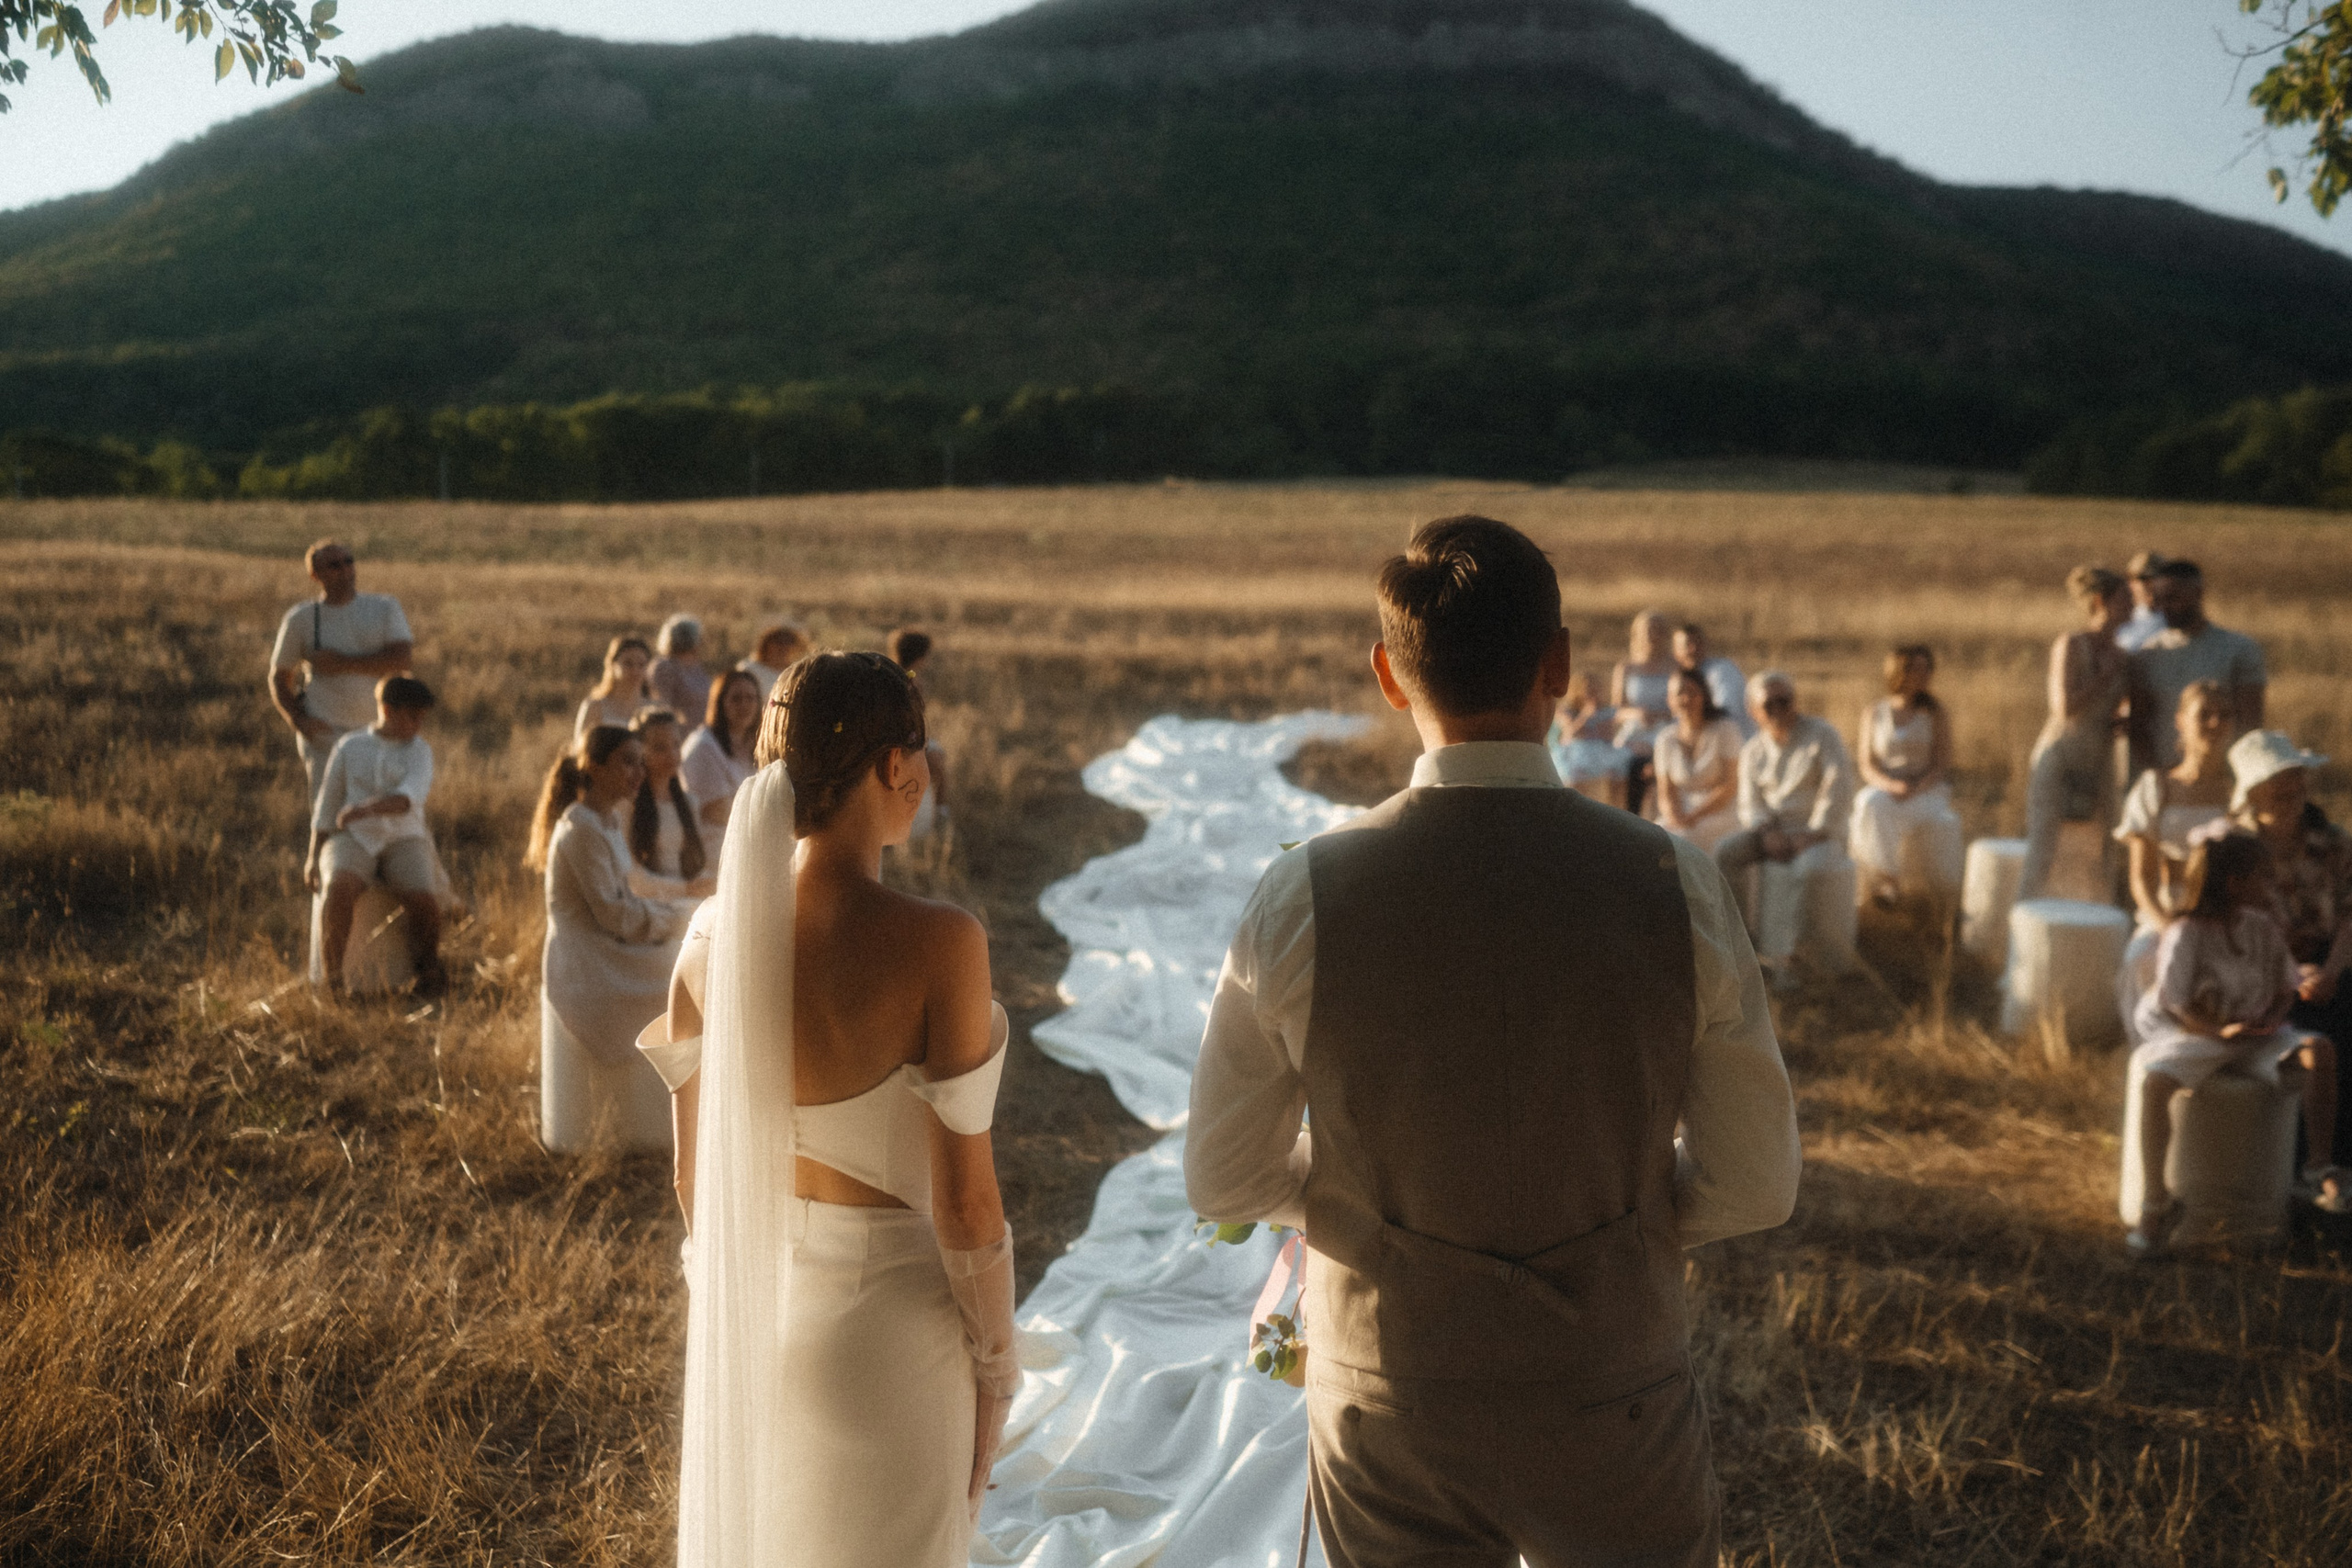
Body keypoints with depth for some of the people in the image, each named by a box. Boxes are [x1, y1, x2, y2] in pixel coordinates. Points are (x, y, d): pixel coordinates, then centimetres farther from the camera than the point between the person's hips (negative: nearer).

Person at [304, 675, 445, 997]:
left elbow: (408, 798, -14)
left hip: (404, 841, 0)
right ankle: (332, 981, -22)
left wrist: (366, 808, -32)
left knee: (425, 904, -29)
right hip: (354, 841, 0)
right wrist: (313, 857, 0)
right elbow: (327, 805, 11)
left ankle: (427, 968, -1)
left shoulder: (420, 752, 4)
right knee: (339, 890, -33)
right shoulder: (349, 747, 9)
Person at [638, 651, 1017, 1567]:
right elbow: (963, 1196, -19)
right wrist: (995, 1367, -4)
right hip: (886, 1320, -5)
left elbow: (694, 1171, 2)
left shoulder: (715, 933, -9)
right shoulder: (936, 944, -25)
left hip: (749, 1311, 5)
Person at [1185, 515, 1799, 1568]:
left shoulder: (1301, 900, -16)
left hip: (1384, 1418, 1)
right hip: (1614, 1402, 0)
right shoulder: (1675, 886, -16)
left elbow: (1223, 1181, -5)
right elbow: (1754, 1187, -7)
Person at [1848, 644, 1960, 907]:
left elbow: (1942, 766, -1)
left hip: (1927, 793, 0)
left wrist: (1914, 788, -20)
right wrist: (1891, 785, -17)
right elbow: (1868, 766, 5)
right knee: (1873, 806, -36)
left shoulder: (1936, 714, 6)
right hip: (1883, 791, 0)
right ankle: (1889, 877, -30)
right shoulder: (1875, 713, 10)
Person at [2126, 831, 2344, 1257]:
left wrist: (2272, 1018, -14)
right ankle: (2157, 1202, -24)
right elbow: (2178, 1007, -15)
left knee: (2320, 1050, -21)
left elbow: (2284, 989, 9)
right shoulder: (2185, 935, -15)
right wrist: (2222, 1030, -31)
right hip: (2192, 1032, -5)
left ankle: (2319, 1169, -9)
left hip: (2252, 1034, 5)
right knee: (2154, 1083, -35)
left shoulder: (2264, 929, 1)